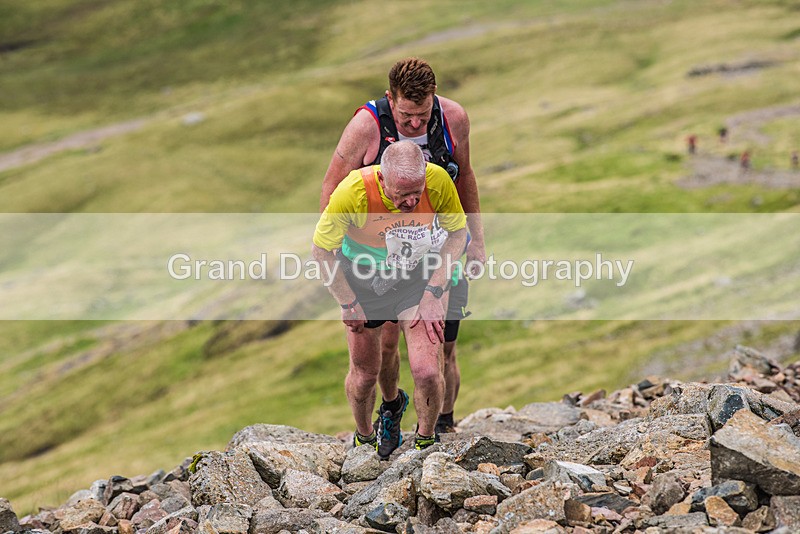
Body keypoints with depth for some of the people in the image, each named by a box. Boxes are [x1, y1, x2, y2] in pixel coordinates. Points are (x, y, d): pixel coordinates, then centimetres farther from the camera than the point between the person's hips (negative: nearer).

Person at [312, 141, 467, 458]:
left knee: (427, 371, -14)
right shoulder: (353, 192, -33)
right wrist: (348, 304, -10)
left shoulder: (438, 182, -27)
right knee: (364, 375, 8)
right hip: (362, 282, -1)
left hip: (417, 277, 1)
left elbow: (458, 233, -7)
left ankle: (426, 441, 15)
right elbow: (322, 250, -16)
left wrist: (433, 291, -13)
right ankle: (364, 438, 40)